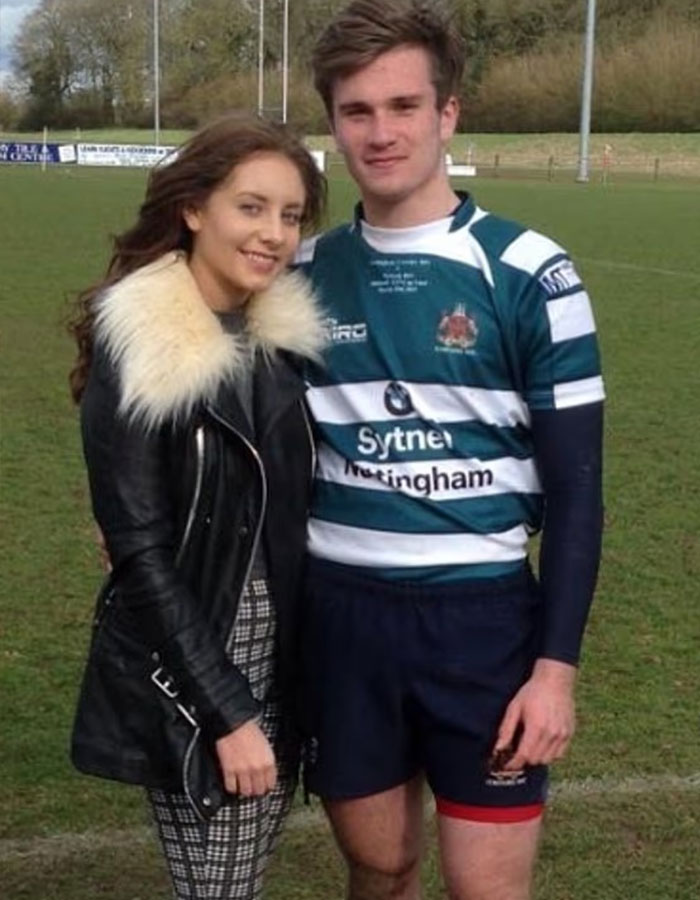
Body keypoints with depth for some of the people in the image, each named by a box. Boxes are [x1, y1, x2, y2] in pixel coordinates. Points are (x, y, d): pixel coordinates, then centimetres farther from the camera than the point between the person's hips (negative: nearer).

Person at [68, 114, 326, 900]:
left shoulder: (284, 335, 3)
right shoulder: (134, 350, -14)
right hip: (183, 677, -6)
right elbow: (140, 549, -15)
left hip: (281, 659, 6)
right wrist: (224, 708, -16)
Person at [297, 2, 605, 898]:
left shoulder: (529, 274, -7)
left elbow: (574, 486, -5)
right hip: (340, 610, 3)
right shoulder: (302, 276, 3)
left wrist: (556, 662, -10)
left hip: (481, 612, -3)